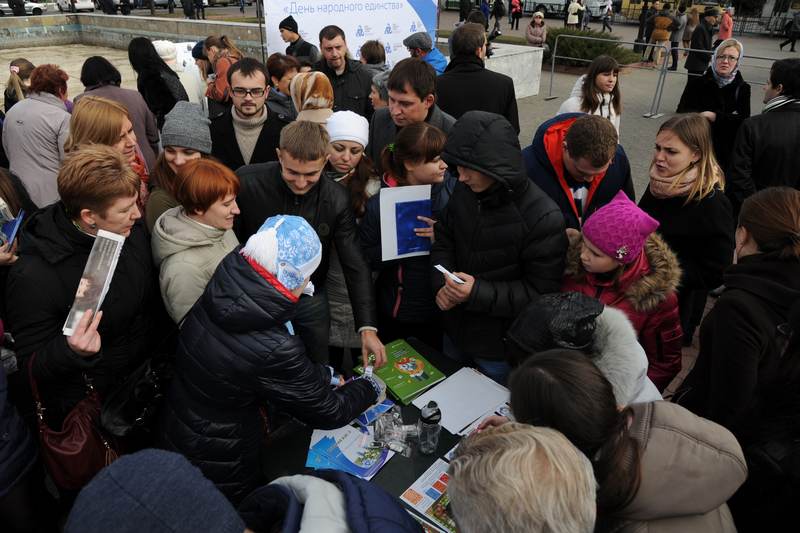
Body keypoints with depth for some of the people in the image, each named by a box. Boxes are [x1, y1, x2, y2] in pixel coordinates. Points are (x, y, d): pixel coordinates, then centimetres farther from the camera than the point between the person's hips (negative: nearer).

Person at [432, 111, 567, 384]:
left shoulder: (543, 218, -26)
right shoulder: (465, 192, -10)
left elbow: (539, 291, -21)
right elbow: (444, 240, 4)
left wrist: (478, 293, -30)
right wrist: (442, 285, -14)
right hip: (455, 331, 5)